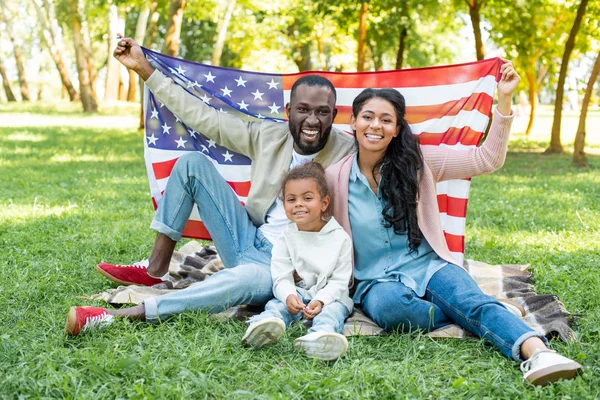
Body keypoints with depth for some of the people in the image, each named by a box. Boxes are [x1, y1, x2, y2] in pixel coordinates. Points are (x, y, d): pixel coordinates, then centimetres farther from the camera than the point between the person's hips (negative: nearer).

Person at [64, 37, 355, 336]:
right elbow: (203, 117, 7)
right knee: (193, 163, -3)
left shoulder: (348, 153, -9)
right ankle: (155, 269, -1)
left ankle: (122, 315, -42)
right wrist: (143, 67, 9)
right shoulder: (268, 136, 3)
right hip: (247, 241, 6)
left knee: (252, 277, -44)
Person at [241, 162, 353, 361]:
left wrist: (320, 300, -24)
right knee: (276, 305, -28)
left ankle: (321, 335, -67)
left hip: (330, 296, -2)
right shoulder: (285, 239, 5)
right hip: (295, 294, 2)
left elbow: (339, 281, -4)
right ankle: (266, 324, -63)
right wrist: (289, 296, -28)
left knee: (334, 309, -33)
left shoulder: (340, 238, -1)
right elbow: (281, 278, -3)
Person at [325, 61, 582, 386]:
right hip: (376, 282, 0)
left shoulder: (418, 162, 3)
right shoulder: (335, 178, 1)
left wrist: (504, 99, -8)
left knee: (477, 302, -32)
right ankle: (470, 320, -21)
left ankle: (537, 353, -55)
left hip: (428, 267, 1)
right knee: (390, 305, -38)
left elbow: (487, 160, 0)